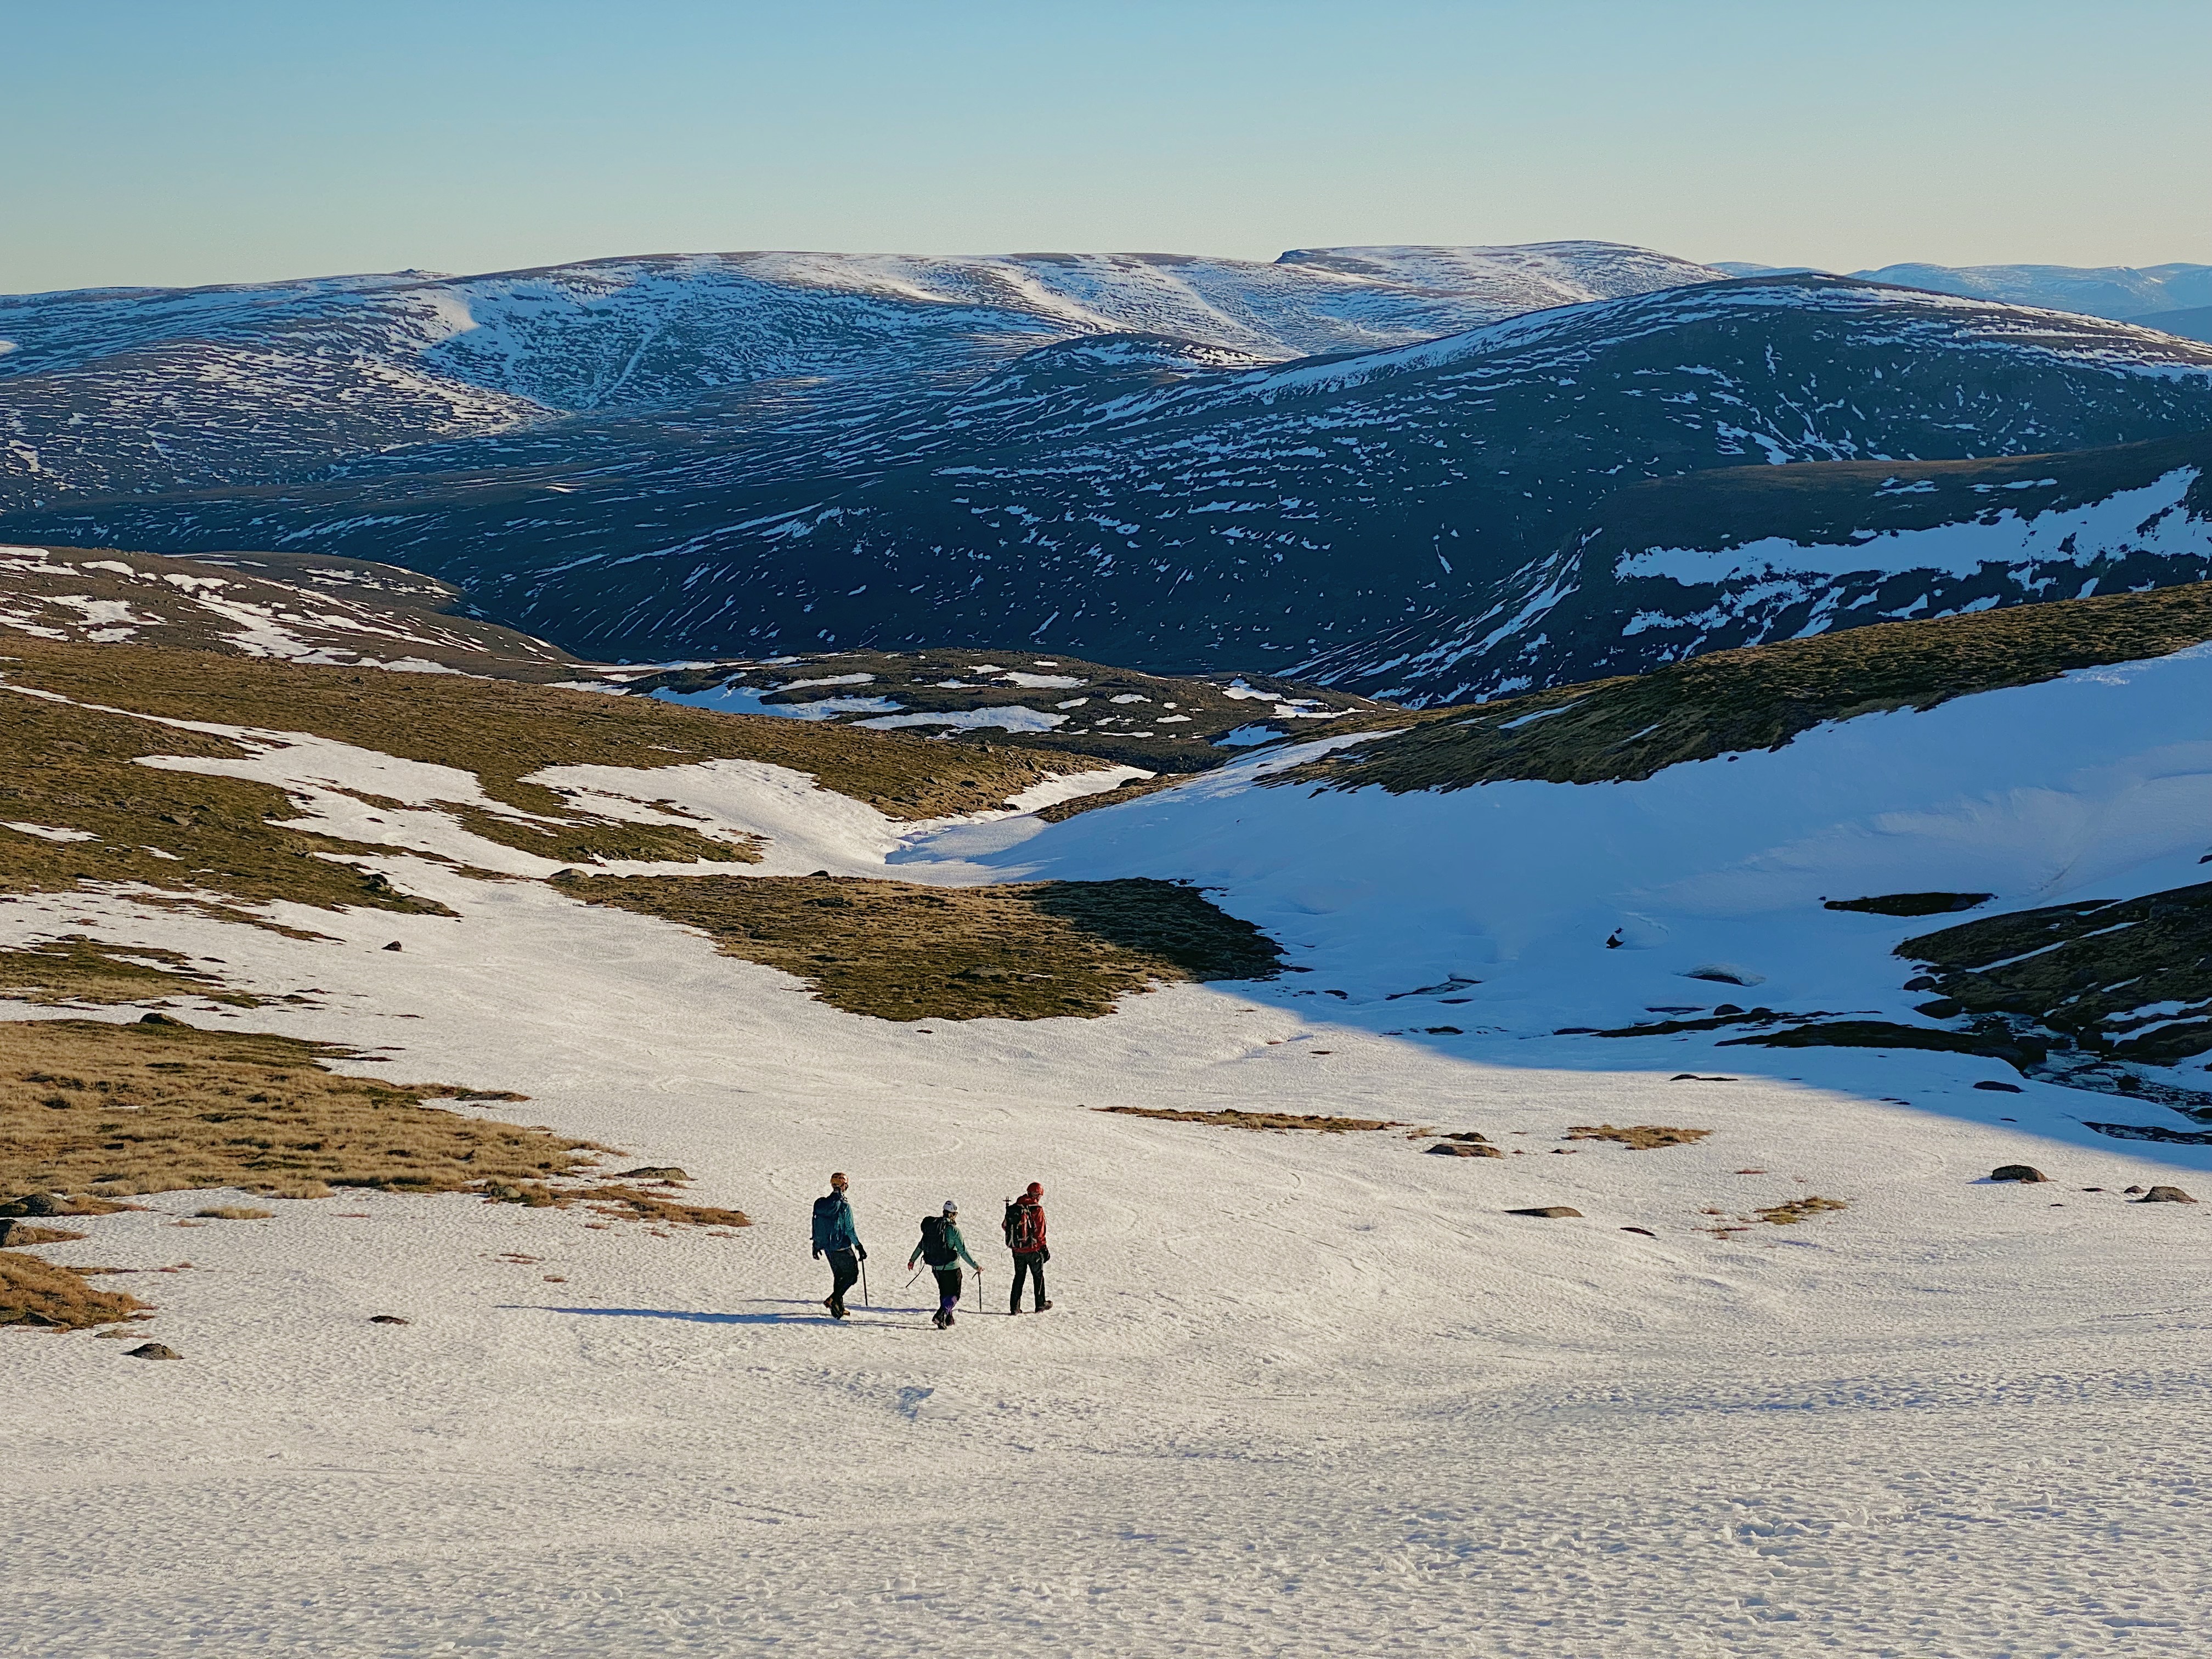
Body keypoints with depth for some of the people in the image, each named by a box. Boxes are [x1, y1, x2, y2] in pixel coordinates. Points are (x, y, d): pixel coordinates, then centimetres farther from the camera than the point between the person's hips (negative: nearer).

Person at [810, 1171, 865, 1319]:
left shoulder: (820, 1203, 3)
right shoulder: (844, 1206, -18)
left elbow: (816, 1225, 10)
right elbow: (850, 1230, -16)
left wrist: (816, 1246, 19)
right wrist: (859, 1247, -7)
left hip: (827, 1247, 7)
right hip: (842, 1246, -7)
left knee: (838, 1276, 19)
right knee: (851, 1274, 4)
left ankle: (839, 1307, 19)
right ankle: (832, 1299, -10)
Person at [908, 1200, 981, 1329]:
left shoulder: (931, 1225, 1)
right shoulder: (953, 1230, -16)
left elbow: (921, 1245, 10)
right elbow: (963, 1252, -15)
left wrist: (912, 1259, 24)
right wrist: (976, 1266, -7)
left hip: (935, 1267, 6)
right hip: (951, 1267, -6)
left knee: (944, 1292, 23)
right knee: (954, 1294, 5)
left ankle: (948, 1318, 27)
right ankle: (940, 1316, -13)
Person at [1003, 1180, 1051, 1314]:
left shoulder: (1014, 1208, 2)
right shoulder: (1037, 1210, -14)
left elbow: (1006, 1226, 10)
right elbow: (1040, 1232, -15)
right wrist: (1044, 1248, -7)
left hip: (1017, 1250, 4)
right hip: (1033, 1250, -4)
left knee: (1019, 1277, 14)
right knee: (1038, 1277, 13)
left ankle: (1015, 1307, 9)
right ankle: (1040, 1305, 19)